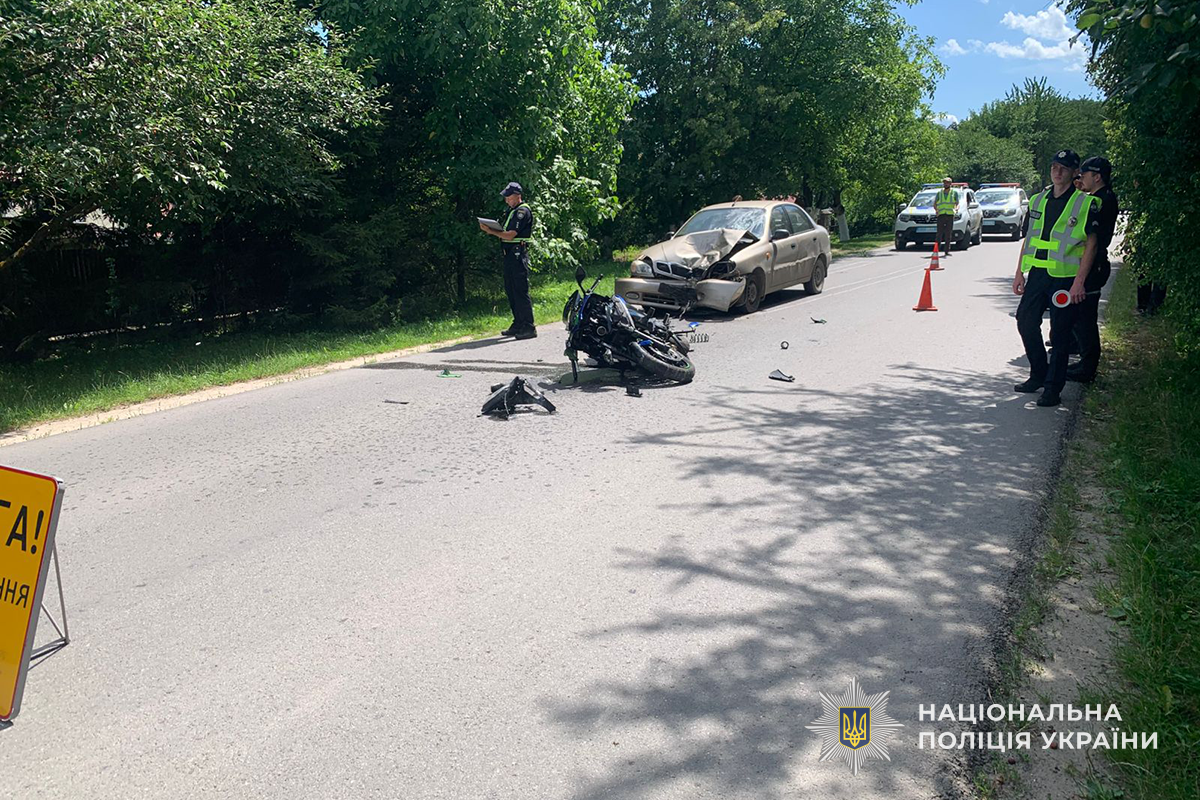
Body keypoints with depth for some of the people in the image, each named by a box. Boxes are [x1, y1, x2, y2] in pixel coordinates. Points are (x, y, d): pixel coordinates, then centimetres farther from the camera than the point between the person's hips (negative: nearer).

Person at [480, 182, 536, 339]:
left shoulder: (523, 211, -11)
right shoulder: (513, 211, 20)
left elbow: (510, 235, -18)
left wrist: (490, 231, -11)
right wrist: (492, 230, 2)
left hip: (518, 254, -10)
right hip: (510, 254, 10)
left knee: (521, 291, -10)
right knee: (510, 290, 12)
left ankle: (529, 327, -8)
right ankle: (518, 325, 19)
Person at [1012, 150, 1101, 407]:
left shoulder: (1085, 203, -5)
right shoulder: (1038, 200, 12)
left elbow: (1091, 243, -7)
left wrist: (1079, 282, -15)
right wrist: (1020, 272, 11)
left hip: (1065, 277, -6)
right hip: (1038, 273, 6)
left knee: (1060, 334, -2)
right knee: (1026, 321, 7)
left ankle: (1052, 388, 6)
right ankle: (1038, 375, 24)